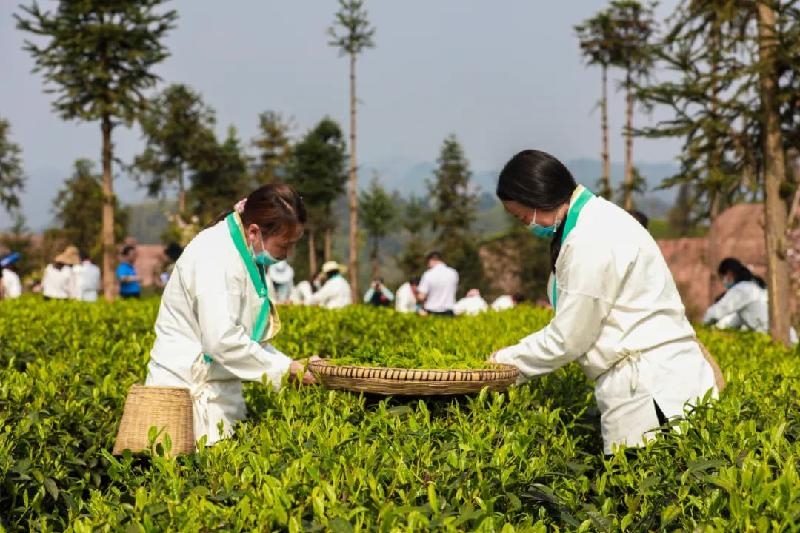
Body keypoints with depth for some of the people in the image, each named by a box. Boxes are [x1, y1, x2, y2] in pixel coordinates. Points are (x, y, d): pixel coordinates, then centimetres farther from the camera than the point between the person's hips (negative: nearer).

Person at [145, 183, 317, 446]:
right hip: (187, 387, -9)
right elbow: (222, 340, -26)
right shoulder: (215, 256, -20)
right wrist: (284, 367, -16)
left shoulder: (246, 256, 11)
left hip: (219, 385, 9)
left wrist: (291, 364, 5)